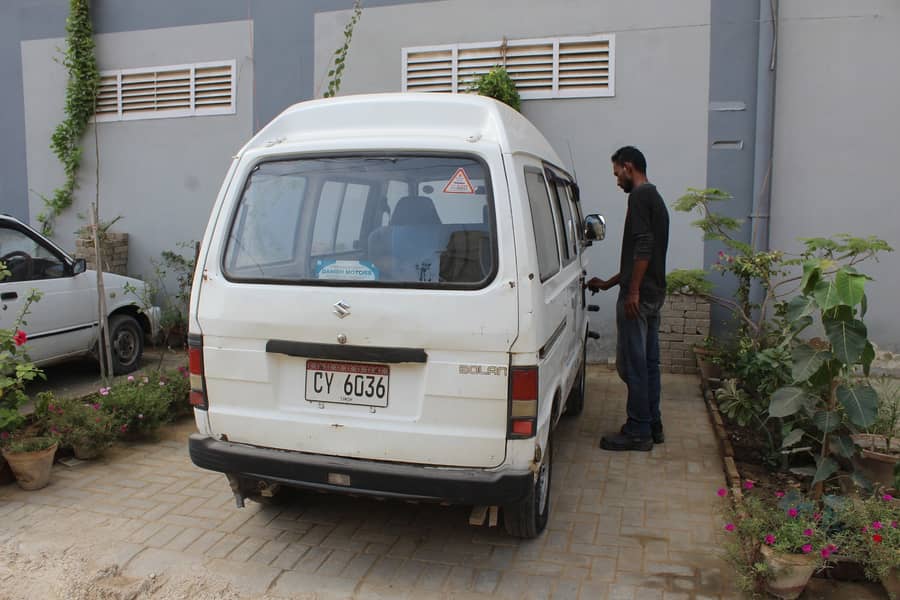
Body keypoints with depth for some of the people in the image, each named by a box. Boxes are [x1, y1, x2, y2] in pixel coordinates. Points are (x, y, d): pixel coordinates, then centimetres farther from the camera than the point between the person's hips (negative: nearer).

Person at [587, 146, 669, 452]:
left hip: (638, 296, -10)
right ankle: (652, 425, 21)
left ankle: (638, 432, 2)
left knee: (632, 364, -5)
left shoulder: (639, 196, -10)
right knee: (648, 362, 13)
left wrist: (632, 291, -22)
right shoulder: (655, 198, 21)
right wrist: (608, 283, 29)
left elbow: (643, 246, -22)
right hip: (653, 293, 10)